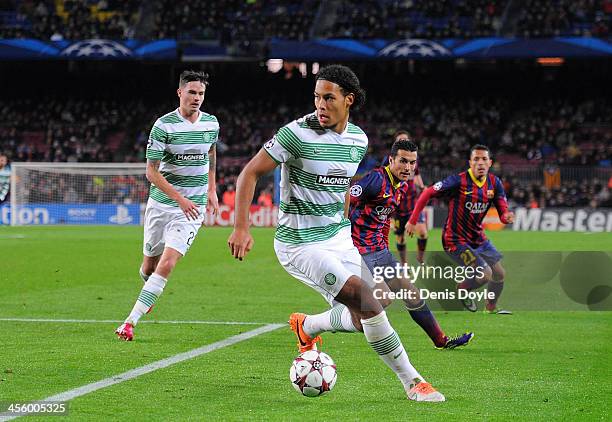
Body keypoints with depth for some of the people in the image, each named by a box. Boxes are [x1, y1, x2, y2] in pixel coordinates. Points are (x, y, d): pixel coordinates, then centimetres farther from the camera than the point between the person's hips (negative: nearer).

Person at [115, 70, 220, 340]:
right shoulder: (164, 125, -11)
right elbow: (151, 171, -12)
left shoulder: (211, 123, 3)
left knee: (167, 263, -15)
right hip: (161, 203, -1)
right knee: (150, 263, 10)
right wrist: (180, 199, -20)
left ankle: (131, 321, -14)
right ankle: (149, 291, 48)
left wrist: (212, 190, 21)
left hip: (193, 207, 1)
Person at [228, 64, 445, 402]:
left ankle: (307, 328, 35)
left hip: (339, 236, 7)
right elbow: (250, 173, -13)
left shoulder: (359, 139, 3)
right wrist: (241, 228, -20)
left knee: (361, 319, 4)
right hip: (299, 244, -7)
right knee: (366, 300, -19)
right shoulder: (298, 133, -16)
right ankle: (411, 382, -10)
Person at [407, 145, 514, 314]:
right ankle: (461, 290, 14)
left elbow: (503, 212, -3)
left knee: (499, 274, 11)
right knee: (485, 274, -17)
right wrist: (412, 221, -13)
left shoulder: (494, 183, -3)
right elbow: (427, 193, -14)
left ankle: (491, 307, 37)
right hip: (456, 240, -7)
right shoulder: (459, 181, -21)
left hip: (478, 237, 7)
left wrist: (507, 217, -28)